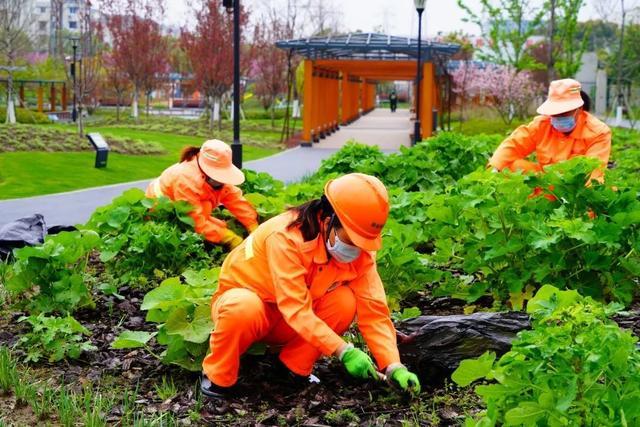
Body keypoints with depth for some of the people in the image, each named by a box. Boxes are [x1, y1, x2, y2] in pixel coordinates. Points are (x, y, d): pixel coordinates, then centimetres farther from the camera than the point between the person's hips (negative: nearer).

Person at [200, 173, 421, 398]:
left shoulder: (360, 252, -15)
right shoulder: (285, 236, -32)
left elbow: (373, 310, -19)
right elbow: (296, 309, -36)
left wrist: (394, 367, -30)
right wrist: (344, 351, -41)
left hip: (285, 326, 5)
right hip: (240, 301, -5)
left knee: (345, 301, -22)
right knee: (244, 308, -40)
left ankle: (293, 367, -5)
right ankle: (218, 377, -14)